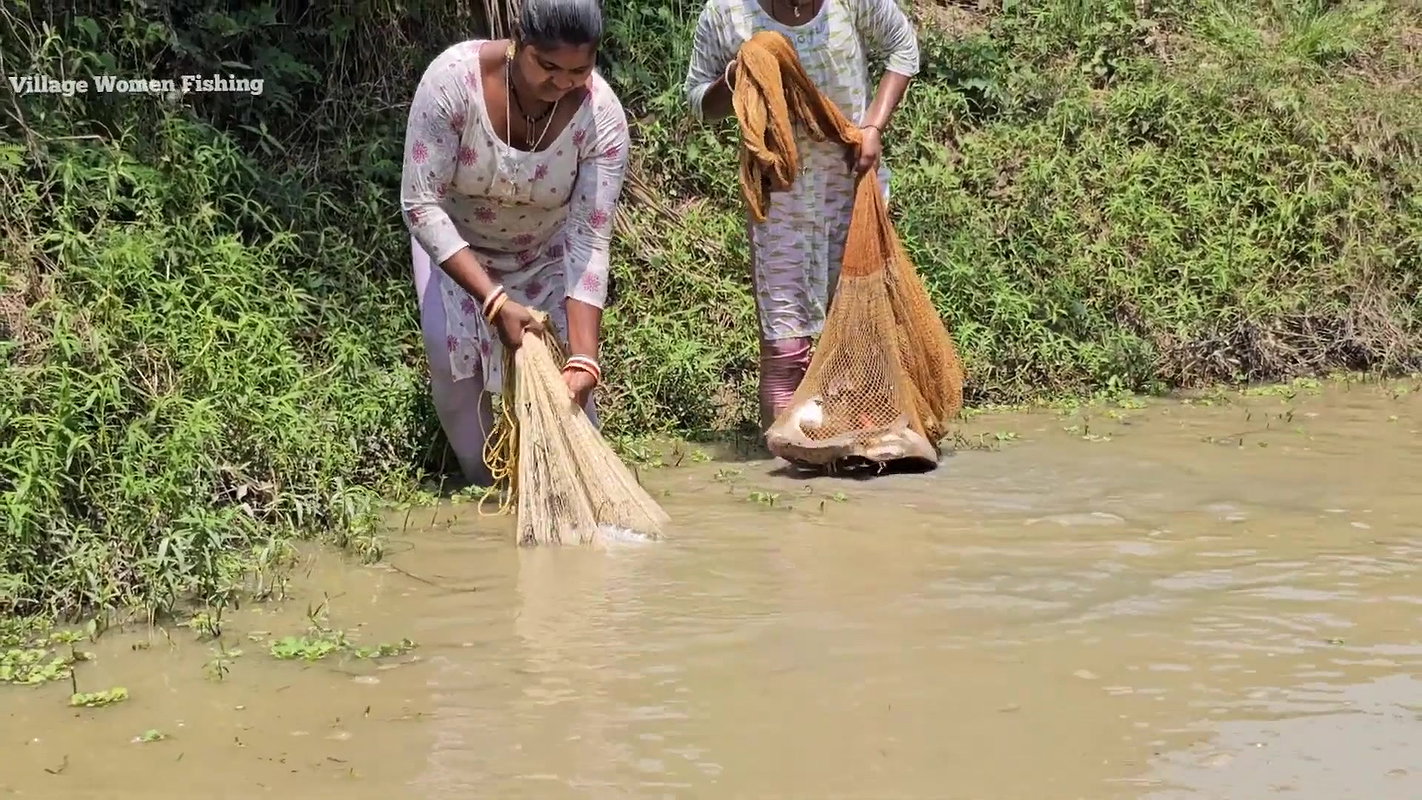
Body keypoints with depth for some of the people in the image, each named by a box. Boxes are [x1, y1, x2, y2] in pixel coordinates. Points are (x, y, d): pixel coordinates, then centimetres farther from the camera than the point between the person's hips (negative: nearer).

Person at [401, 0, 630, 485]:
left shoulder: (603, 115, -31)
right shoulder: (453, 77, -34)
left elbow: (590, 243, -31)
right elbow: (421, 205, -31)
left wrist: (583, 361, -40)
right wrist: (495, 301, -39)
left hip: (547, 250, 1)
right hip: (456, 243, 0)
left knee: (561, 359, -16)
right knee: (452, 350, -20)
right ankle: (486, 488, -1)